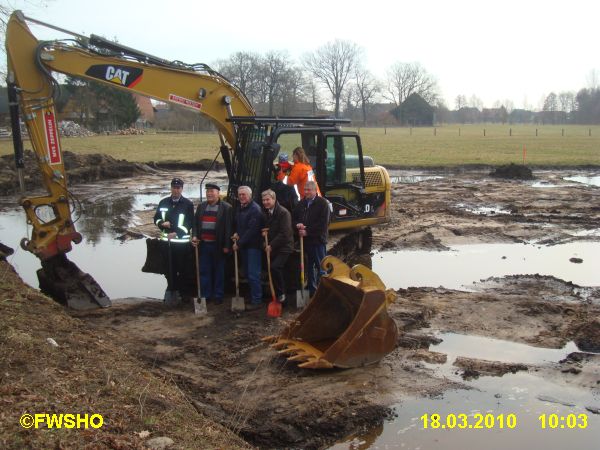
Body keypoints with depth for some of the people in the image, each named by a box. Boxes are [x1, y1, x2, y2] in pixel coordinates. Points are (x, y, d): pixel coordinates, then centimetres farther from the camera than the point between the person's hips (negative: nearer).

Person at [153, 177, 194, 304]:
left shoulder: (188, 204, -3)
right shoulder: (163, 202, 9)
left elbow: (189, 223, -7)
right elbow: (156, 218, 15)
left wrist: (177, 233, -18)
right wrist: (162, 223, -8)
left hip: (182, 242, -3)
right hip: (166, 241, 3)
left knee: (181, 269, 3)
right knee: (169, 268, 6)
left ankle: (177, 291, 15)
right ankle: (172, 289, 17)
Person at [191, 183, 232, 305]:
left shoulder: (226, 208, -5)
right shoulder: (201, 206, 11)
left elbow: (228, 227, -8)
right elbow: (195, 223, 14)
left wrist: (227, 245, -11)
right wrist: (194, 236, -4)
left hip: (218, 246, -4)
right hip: (204, 244, 4)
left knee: (219, 271, 6)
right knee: (204, 271, 8)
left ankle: (218, 296, 15)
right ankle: (205, 295, 17)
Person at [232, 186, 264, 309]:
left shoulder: (255, 209, -16)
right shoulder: (240, 208, 12)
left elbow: (252, 230, -21)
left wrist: (239, 243, -17)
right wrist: (237, 233, 6)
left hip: (253, 245, -9)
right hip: (243, 245, 9)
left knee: (253, 274, -7)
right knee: (247, 273, 14)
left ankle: (256, 301, 0)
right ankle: (252, 296, 25)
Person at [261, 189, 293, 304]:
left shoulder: (283, 212, -15)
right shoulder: (265, 212, 7)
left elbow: (284, 234, -19)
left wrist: (271, 246, -17)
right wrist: (264, 232, -2)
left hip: (283, 247, -7)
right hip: (271, 247, 7)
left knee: (275, 267, -21)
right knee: (274, 269, 7)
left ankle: (281, 293, -6)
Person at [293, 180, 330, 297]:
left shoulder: (322, 203, -5)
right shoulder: (301, 203, 13)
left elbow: (323, 224, -13)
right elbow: (294, 218, 19)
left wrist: (307, 231, -15)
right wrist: (298, 224, -5)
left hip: (318, 240, -6)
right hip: (305, 241, 6)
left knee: (320, 268, -2)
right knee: (309, 267, 13)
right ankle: (312, 291, 22)